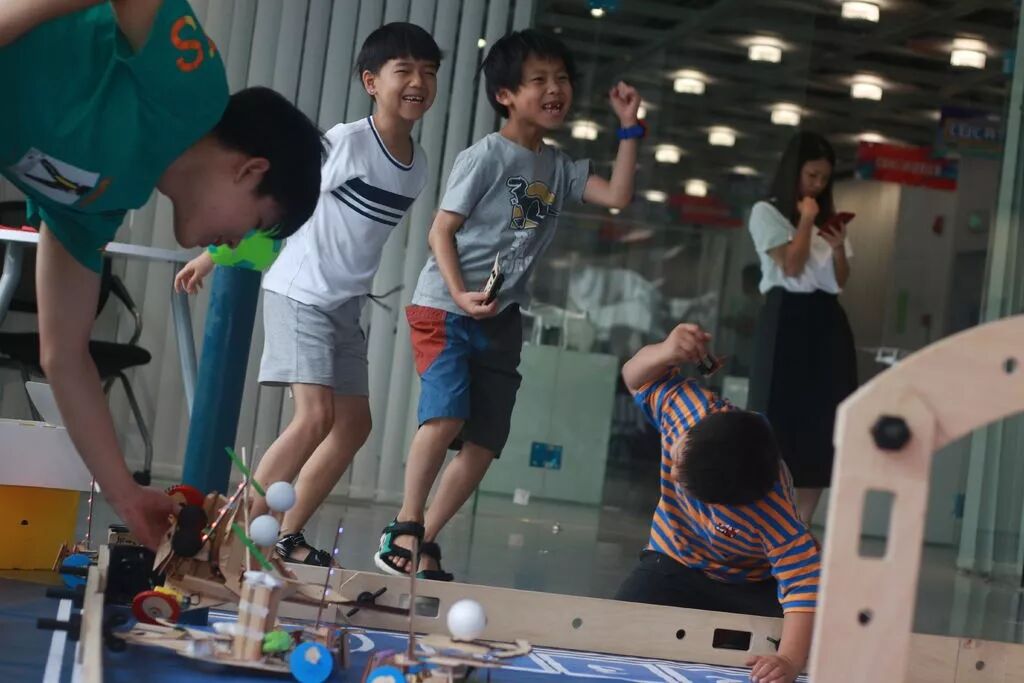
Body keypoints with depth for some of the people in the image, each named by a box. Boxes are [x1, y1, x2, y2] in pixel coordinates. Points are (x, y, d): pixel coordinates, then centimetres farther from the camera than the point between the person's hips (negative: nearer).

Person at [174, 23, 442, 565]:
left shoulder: (418, 165, 5)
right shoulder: (345, 142, -15)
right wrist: (213, 255, -7)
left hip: (346, 302, 8)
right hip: (299, 293, -8)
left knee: (354, 424, 6)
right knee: (315, 417, -17)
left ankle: (287, 536, 15)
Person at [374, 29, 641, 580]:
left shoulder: (560, 167, 11)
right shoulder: (486, 156, -8)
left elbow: (617, 197, 1)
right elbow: (441, 231, -9)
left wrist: (629, 129, 0)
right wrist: (460, 295, -22)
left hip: (501, 320, 7)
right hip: (444, 308, -7)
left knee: (484, 444, 3)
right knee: (446, 416, -24)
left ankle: (425, 543, 14)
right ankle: (403, 531, -11)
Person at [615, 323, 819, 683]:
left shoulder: (770, 513, -42)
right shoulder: (690, 406, -29)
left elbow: (804, 581, -45)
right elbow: (638, 378, -11)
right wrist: (664, 352, -35)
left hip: (753, 586, -3)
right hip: (675, 564, 3)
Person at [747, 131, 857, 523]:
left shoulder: (828, 216, 19)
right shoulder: (767, 212, 3)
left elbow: (841, 281, 15)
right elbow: (791, 266, -10)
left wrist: (839, 248, -2)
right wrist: (805, 220, -3)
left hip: (826, 321, 6)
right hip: (786, 318, -6)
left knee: (822, 423, 0)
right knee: (779, 419, -8)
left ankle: (799, 526, 3)